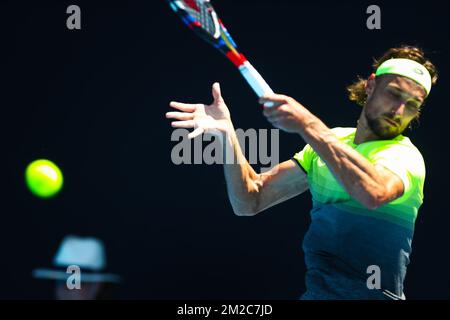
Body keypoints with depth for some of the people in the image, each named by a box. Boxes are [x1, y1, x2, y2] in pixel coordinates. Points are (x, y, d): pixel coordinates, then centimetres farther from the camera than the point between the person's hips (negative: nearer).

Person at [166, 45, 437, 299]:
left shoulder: (404, 155, -8)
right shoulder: (329, 142, 11)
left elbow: (374, 193, -32)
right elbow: (250, 201, 7)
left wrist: (308, 125, -30)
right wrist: (228, 134, -7)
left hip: (372, 295, -4)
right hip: (314, 292, 4)